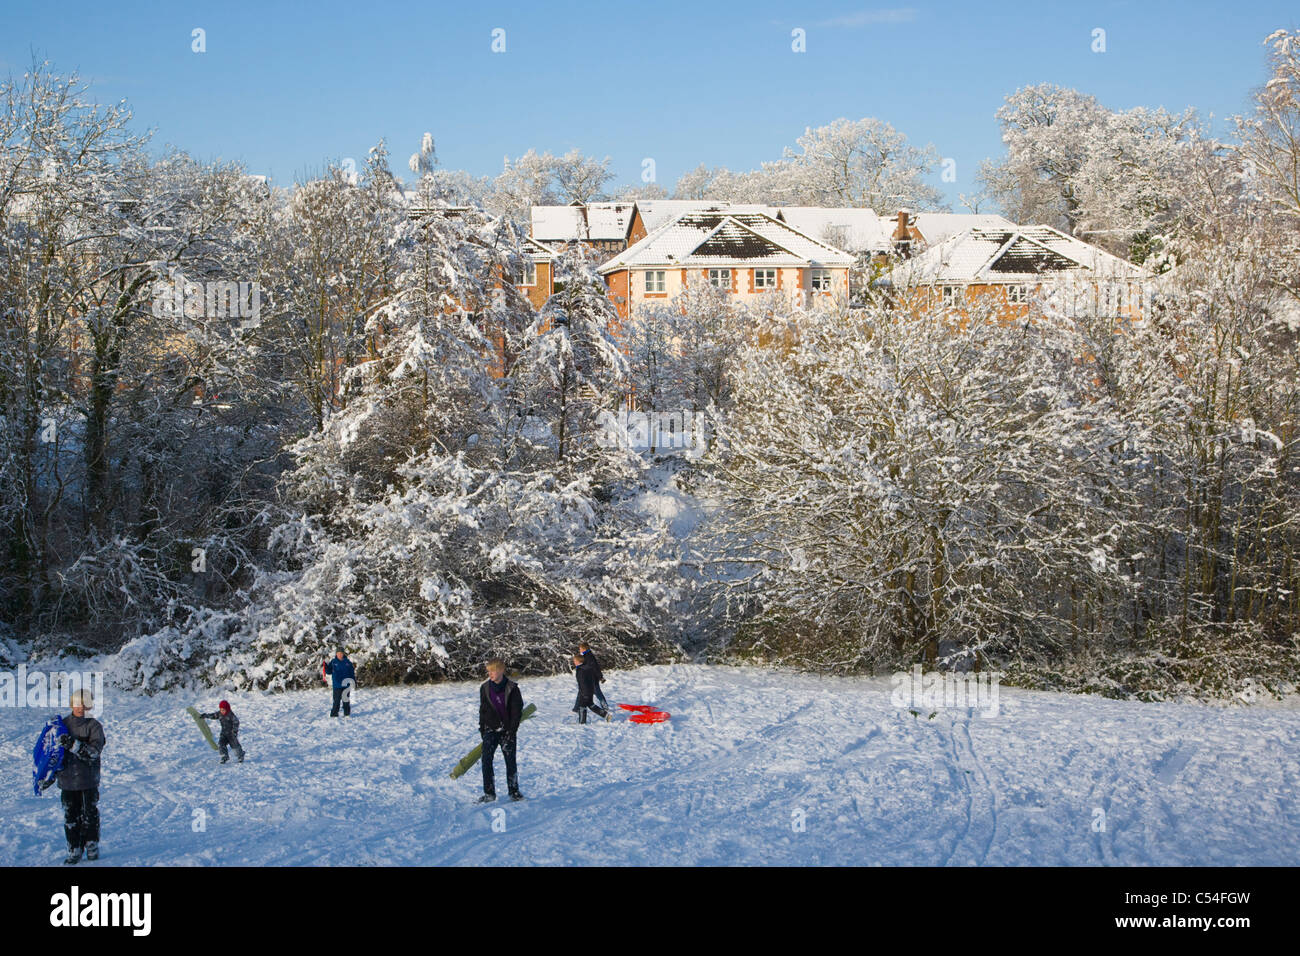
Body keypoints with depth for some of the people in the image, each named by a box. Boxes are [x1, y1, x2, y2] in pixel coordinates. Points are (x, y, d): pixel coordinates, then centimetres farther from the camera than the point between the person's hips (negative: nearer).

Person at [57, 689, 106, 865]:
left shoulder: (94, 726, -4)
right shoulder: (63, 725, 7)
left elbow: (94, 751, -17)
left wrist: (74, 745, -29)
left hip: (89, 779, -3)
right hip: (67, 779, 3)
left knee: (90, 814, 4)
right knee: (70, 817, 5)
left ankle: (92, 847, 17)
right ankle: (74, 851, 12)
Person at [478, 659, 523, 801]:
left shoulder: (512, 688, -6)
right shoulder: (485, 688, 3)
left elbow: (517, 711, -5)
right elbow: (482, 709, 12)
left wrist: (512, 730, -11)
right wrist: (481, 728, 7)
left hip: (507, 731, -2)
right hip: (490, 729, 2)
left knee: (510, 761, 3)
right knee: (486, 760, -9)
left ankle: (514, 791, 17)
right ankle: (489, 792, -3)